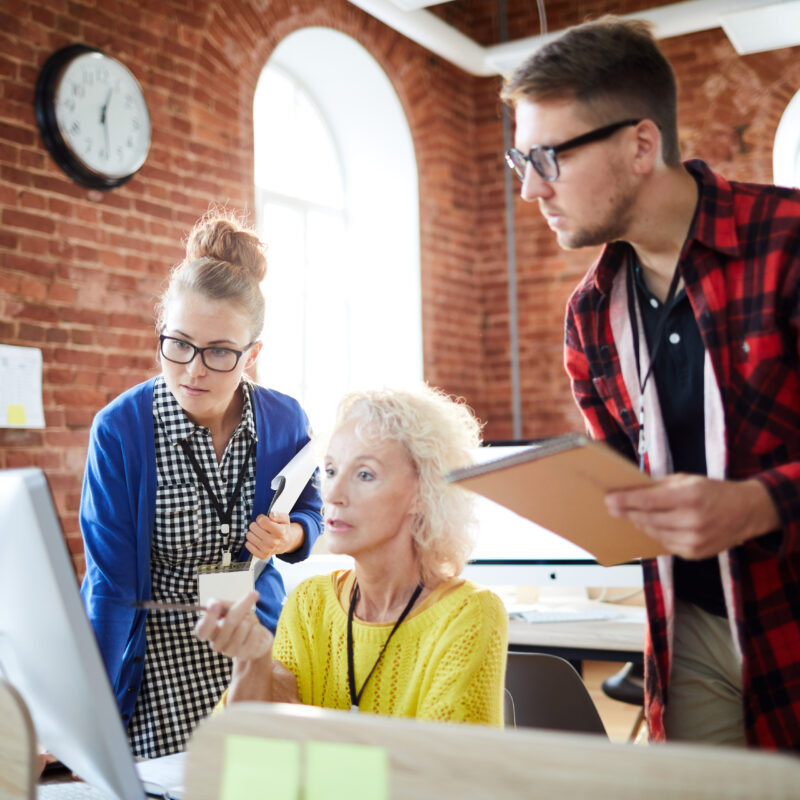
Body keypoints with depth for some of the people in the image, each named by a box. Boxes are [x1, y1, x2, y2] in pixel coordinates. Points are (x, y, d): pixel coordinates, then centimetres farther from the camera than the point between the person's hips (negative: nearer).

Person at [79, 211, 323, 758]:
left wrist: (289, 536, -14)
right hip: (158, 654, -3)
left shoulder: (286, 422, -8)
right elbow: (110, 579, -16)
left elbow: (310, 514, 10)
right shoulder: (120, 430, -17)